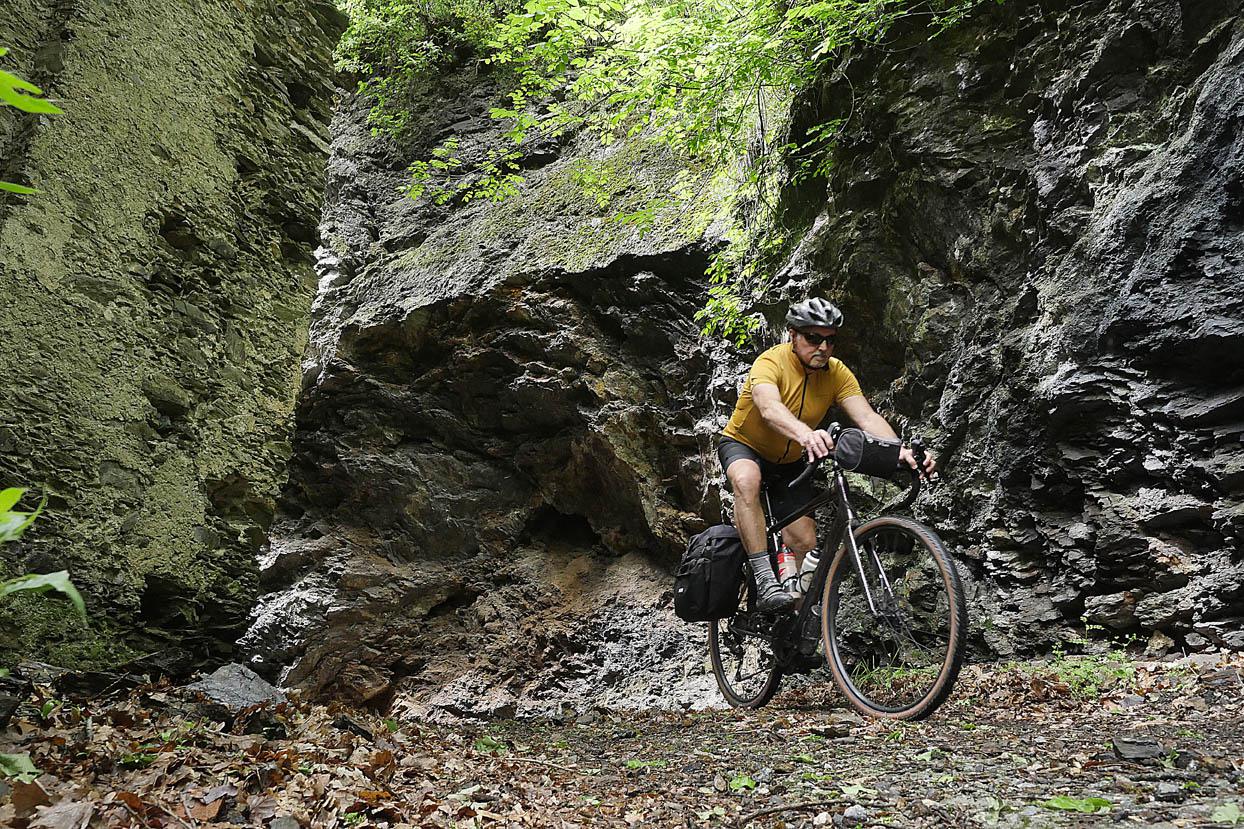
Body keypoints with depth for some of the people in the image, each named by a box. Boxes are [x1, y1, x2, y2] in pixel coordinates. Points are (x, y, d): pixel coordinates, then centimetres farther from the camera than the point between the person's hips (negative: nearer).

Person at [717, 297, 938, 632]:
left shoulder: (837, 373, -14)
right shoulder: (770, 362, -28)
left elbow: (867, 417, -26)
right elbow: (769, 408, -49)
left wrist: (900, 450, -46)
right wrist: (805, 434, -70)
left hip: (790, 462, 5)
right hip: (743, 445, -5)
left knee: (804, 541, -4)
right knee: (747, 479, -39)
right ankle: (765, 581, -39)